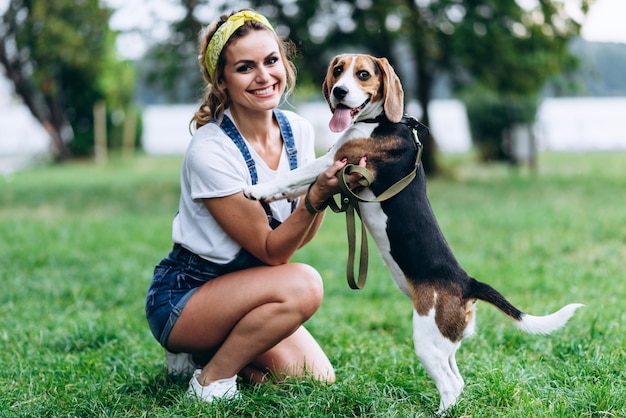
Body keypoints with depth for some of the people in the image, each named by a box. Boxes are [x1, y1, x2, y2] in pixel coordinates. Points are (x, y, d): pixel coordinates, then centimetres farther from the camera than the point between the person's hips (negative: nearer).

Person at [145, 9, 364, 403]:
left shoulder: (298, 130, -5)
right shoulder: (210, 152, -25)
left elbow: (298, 237, -1)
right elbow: (272, 251, -22)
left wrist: (325, 190, -19)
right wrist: (316, 197, -36)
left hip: (242, 288, 7)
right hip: (182, 297, -7)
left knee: (319, 379, -5)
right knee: (303, 285, -30)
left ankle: (207, 352, 16)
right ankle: (211, 378, -9)